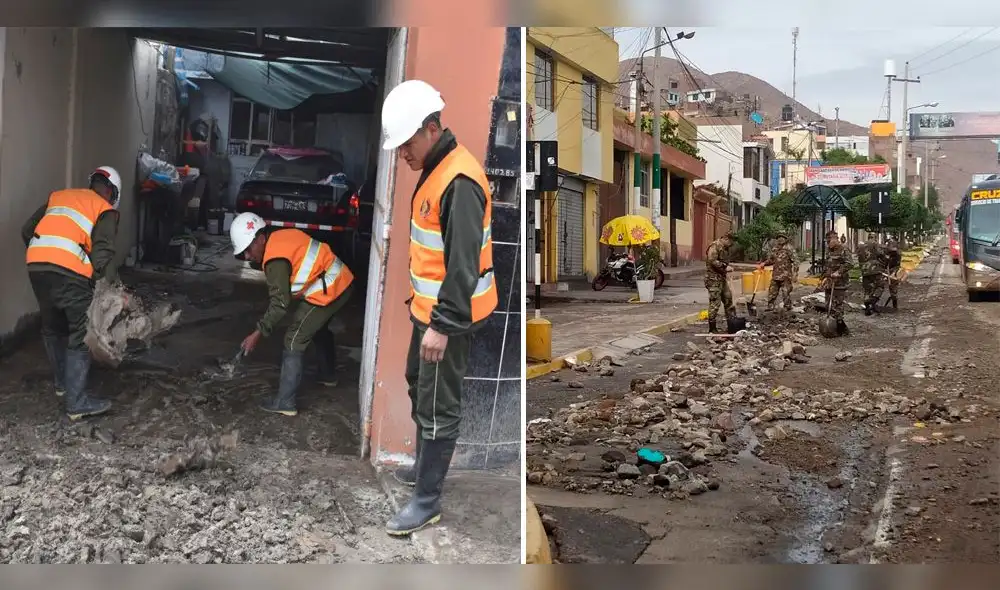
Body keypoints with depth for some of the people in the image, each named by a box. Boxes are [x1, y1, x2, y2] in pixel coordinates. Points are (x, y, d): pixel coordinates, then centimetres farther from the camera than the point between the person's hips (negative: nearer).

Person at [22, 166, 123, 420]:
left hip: (35, 265, 6)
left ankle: (63, 382, 40)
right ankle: (77, 403, -1)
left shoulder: (59, 195, 26)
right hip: (69, 270, -6)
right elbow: (102, 253, -5)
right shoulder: (106, 209, 9)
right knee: (80, 335, 2)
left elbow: (27, 231, 22)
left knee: (51, 327, 24)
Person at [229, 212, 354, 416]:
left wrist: (258, 333, -18)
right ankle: (328, 375, 53)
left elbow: (280, 303, -20)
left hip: (329, 291, -10)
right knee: (319, 328, 32)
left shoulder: (275, 259, -18)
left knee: (294, 340, -5)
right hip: (341, 281, 10)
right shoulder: (283, 236, 9)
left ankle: (285, 401, -2)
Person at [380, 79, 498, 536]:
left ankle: (427, 501, 10)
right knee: (418, 385, 24)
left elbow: (464, 262, -28)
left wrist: (442, 324, -27)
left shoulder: (460, 181, -25)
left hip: (450, 315, -11)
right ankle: (427, 467, 42)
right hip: (430, 306, 11)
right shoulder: (436, 168, 8)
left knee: (438, 407, -2)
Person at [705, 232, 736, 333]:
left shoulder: (724, 248, 18)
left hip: (722, 279, 10)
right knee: (714, 303, -7)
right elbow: (712, 261, -24)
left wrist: (726, 272, 15)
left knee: (728, 301, 15)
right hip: (714, 279, -10)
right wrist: (725, 267, -20)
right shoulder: (715, 246, -13)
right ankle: (712, 329, -2)